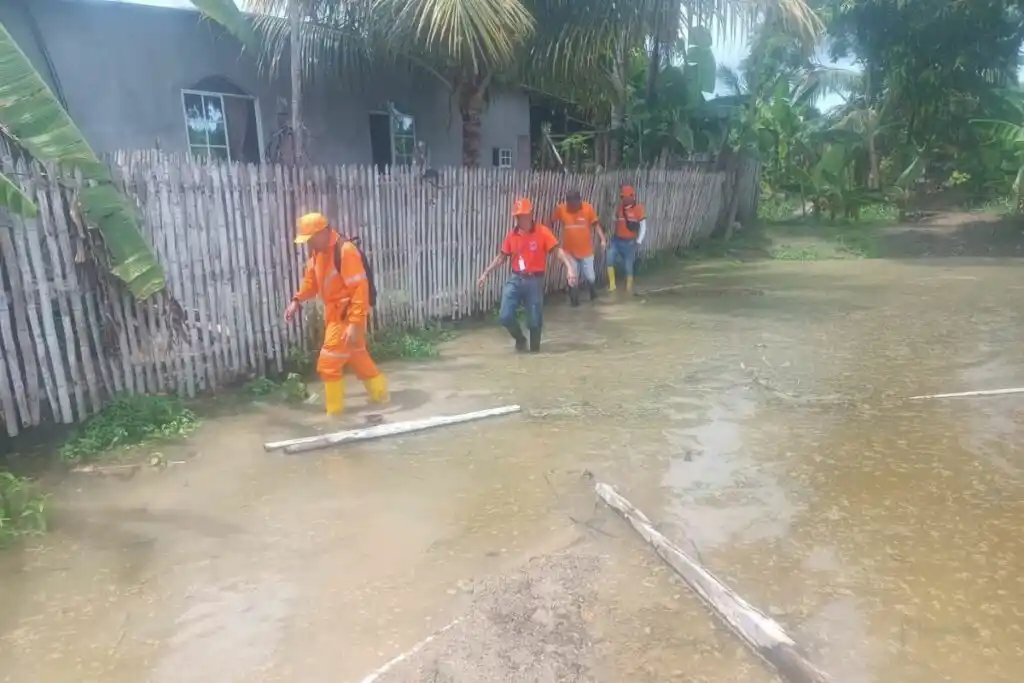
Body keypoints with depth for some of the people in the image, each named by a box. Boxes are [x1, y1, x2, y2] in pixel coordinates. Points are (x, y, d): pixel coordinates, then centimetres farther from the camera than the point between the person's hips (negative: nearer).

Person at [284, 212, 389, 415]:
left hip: (347, 315, -9)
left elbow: (360, 289, -26)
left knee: (328, 364, -4)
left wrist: (355, 323, -28)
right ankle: (380, 394, 36)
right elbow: (311, 280, 19)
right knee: (357, 358, 21)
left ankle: (334, 412, 9)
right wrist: (297, 301, 2)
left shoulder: (345, 250, -22)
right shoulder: (318, 252, 7)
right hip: (334, 314, 9)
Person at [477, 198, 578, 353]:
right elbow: (501, 256, 13)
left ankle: (534, 349, 25)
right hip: (515, 279, 3)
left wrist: (569, 267, -33)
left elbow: (557, 250, -18)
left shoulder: (542, 232, -9)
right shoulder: (512, 234, 4)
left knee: (534, 319, 2)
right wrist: (485, 273, 12)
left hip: (534, 280, -3)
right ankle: (520, 339, 25)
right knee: (505, 316, -4)